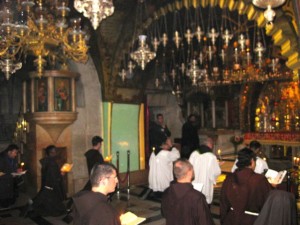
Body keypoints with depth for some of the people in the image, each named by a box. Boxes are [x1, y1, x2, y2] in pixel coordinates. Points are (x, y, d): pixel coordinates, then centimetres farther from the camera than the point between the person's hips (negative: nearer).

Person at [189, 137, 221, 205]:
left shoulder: (194, 154, -4)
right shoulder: (212, 157, -14)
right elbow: (216, 172, -5)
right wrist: (218, 164, 14)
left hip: (193, 185, 3)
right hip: (206, 187, -3)